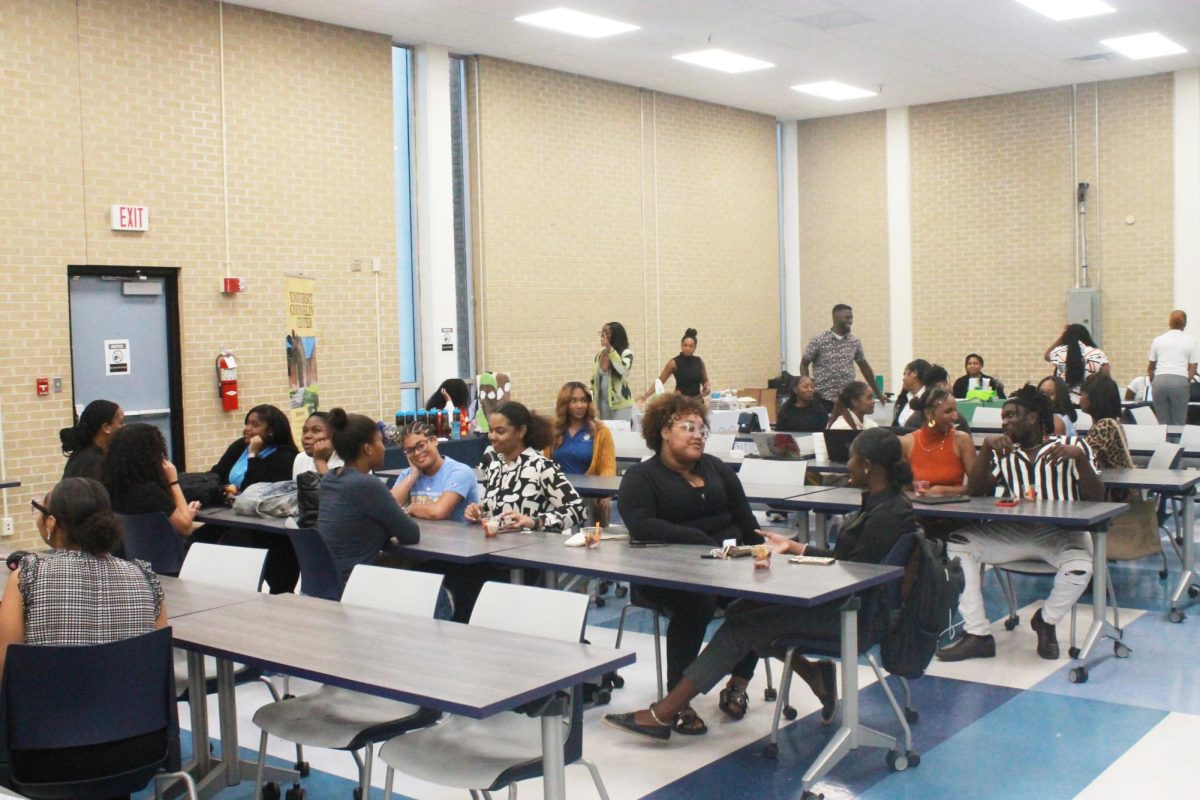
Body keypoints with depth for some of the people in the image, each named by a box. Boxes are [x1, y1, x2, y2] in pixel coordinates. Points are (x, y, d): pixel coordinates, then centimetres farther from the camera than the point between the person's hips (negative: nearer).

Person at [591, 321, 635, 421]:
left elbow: (623, 369, -28)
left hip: (621, 404, -5)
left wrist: (610, 349, -29)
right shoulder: (598, 356, 8)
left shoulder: (626, 353, -7)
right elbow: (594, 381, 14)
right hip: (603, 404, 5)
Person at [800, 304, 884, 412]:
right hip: (823, 399, -3)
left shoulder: (854, 341, 8)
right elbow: (804, 364, 4)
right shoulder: (818, 340, -4)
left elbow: (864, 367, 18)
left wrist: (878, 393, 21)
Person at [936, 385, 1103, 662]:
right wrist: (986, 447, -8)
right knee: (958, 543, -19)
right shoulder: (1004, 452, 17)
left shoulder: (1072, 446, 7)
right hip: (1015, 533, 3)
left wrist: (1078, 457, -19)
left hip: (1060, 533, -3)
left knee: (1080, 566, -35)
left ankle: (1046, 620, -1)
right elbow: (975, 490, 3)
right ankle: (977, 634, -17)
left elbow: (1096, 498, -3)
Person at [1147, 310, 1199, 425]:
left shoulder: (1158, 340, 12)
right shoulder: (1190, 342, 7)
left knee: (1162, 422, 5)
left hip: (1160, 380, 2)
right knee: (1179, 423, 0)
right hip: (1180, 380, -2)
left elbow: (1150, 367, 17)